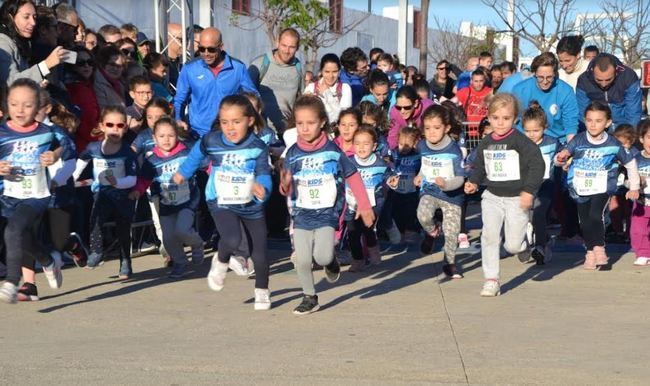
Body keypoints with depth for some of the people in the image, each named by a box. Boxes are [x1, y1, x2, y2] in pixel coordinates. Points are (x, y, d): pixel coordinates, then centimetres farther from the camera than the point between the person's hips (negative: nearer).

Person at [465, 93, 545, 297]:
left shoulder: (520, 141, -12)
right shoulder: (485, 143, 6)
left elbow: (537, 164, -15)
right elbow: (479, 166, 21)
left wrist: (529, 190, -20)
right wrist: (473, 182, 3)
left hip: (516, 198, -4)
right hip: (492, 196, 4)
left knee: (513, 245, -4)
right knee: (489, 235, -11)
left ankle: (522, 244, 35)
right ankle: (491, 280, -2)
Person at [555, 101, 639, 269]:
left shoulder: (613, 145, -10)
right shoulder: (578, 140, -10)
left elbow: (630, 163, 4)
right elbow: (565, 153, -15)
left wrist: (634, 187, 8)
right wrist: (560, 158, -41)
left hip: (602, 187, -2)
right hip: (580, 188, 2)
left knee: (595, 215, -22)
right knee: (585, 220, 11)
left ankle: (599, 249, -8)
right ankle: (590, 251, 29)